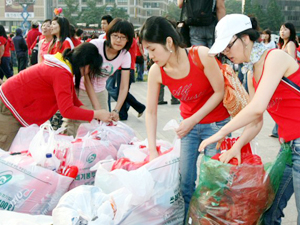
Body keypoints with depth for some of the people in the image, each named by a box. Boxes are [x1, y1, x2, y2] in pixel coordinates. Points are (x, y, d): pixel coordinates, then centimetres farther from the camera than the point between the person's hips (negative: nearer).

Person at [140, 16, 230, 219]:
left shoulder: (201, 55, -25)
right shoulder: (156, 72, -14)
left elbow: (220, 91, -15)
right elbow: (151, 112, -7)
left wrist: (193, 120, -19)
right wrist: (153, 151, -11)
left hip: (216, 124, -3)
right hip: (189, 125, 3)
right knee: (184, 181, 4)